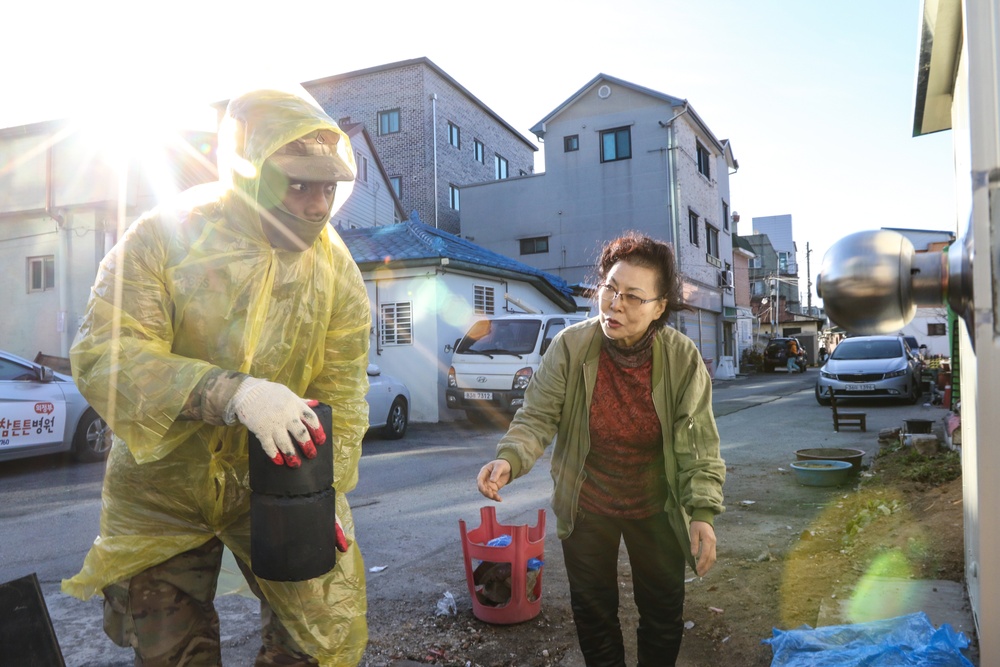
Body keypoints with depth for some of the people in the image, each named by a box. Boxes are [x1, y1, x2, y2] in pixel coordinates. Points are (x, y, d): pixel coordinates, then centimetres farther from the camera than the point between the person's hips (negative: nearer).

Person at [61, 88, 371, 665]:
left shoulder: (334, 266, -9)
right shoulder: (163, 236, -16)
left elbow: (342, 393, -8)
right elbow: (101, 354, -27)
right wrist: (231, 393, -41)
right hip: (163, 485, 0)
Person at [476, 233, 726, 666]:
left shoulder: (683, 358, -18)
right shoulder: (570, 347, -19)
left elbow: (698, 443, -14)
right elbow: (538, 418, -17)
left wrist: (703, 511, -23)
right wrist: (508, 459, -36)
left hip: (656, 508, 0)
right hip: (586, 508, 0)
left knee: (664, 612, 18)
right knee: (593, 613, 17)